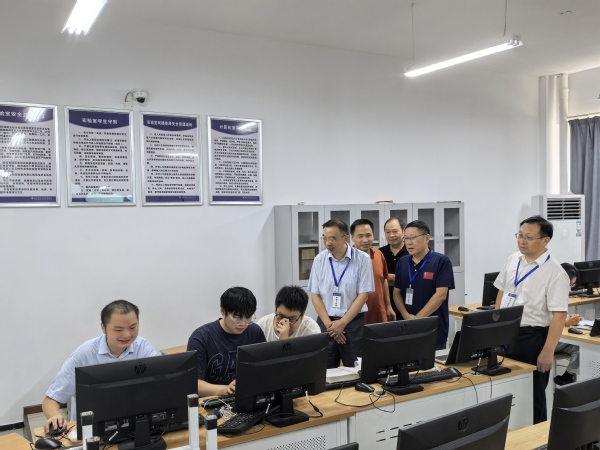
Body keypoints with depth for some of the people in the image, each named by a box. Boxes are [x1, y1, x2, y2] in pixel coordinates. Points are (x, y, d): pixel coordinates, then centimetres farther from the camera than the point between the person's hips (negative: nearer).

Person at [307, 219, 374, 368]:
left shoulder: (362, 259, -7)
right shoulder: (319, 260, 1)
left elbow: (363, 295, -7)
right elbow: (315, 295, 3)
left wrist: (342, 323, -11)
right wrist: (328, 323, -7)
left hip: (353, 322, -2)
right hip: (326, 322, 2)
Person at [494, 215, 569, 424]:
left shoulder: (555, 272, -16)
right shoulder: (513, 260, 4)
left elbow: (559, 315, -19)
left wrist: (548, 351, -21)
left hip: (532, 337, -6)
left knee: (533, 394, 9)